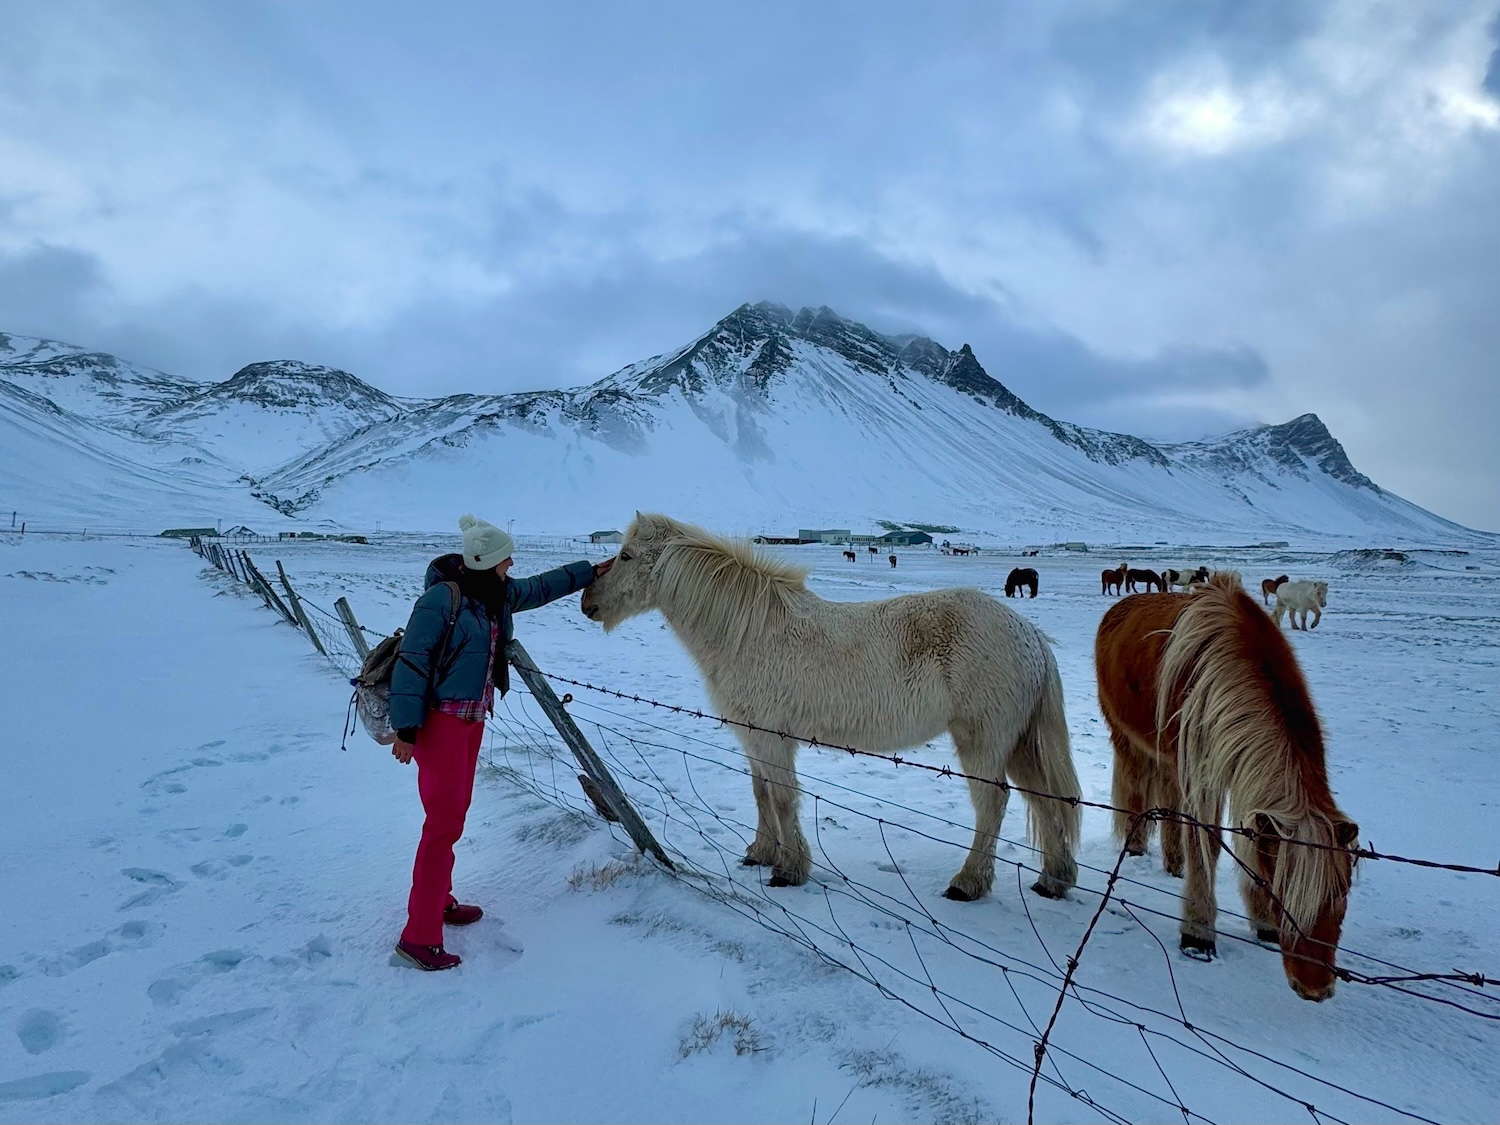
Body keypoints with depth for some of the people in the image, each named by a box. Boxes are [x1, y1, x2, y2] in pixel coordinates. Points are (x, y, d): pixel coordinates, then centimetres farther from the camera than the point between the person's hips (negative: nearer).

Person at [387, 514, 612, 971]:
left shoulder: (498, 595, 7)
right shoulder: (441, 599, -17)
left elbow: (541, 588, 23)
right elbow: (411, 663, -17)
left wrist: (592, 571, 25)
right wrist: (406, 729, -19)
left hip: (472, 719, 9)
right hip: (439, 721, -9)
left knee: (456, 811, 18)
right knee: (444, 821, -7)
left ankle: (439, 900, 35)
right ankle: (419, 936, 2)